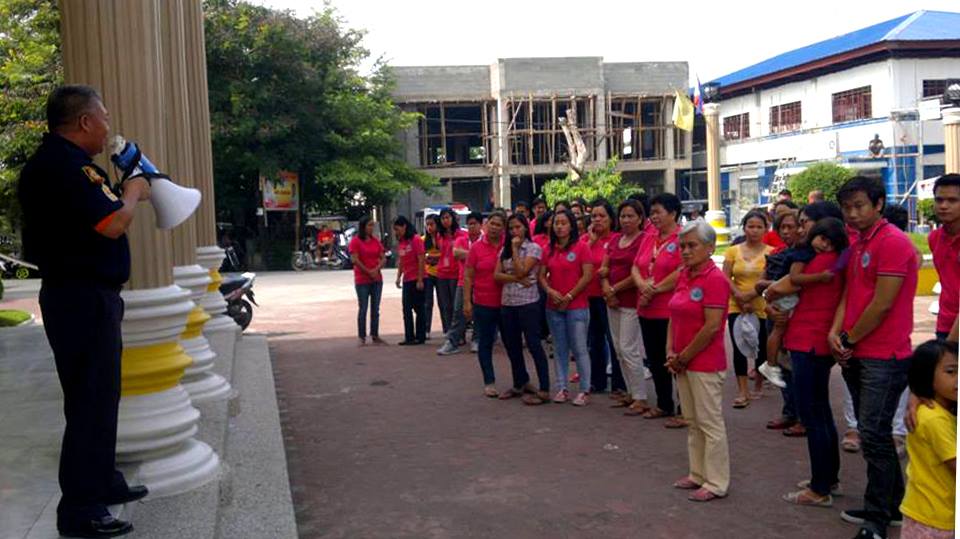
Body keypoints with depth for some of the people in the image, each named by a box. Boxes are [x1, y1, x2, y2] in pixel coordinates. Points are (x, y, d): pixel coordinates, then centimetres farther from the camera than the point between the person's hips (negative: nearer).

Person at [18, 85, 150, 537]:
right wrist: (132, 193, -7)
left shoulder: (70, 162, 13)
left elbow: (103, 213, 17)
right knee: (91, 400, -4)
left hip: (90, 295, 11)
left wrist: (126, 192, 5)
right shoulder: (59, 165, -19)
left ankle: (102, 482, 34)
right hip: (82, 299, -11)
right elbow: (113, 225, -24)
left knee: (99, 394, 19)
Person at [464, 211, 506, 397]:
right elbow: (468, 276, -1)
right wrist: (467, 301, -6)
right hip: (483, 303, -1)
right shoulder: (477, 247, -2)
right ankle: (489, 382, 17)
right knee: (485, 343, 7)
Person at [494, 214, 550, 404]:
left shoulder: (534, 248, -4)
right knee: (512, 346, 13)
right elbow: (497, 275, 2)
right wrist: (516, 279, -12)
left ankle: (544, 390, -2)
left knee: (534, 345, -6)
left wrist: (515, 249, -9)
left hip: (528, 302, -6)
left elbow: (521, 271, -15)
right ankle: (520, 384, 29)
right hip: (507, 303, 6)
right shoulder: (504, 249, 12)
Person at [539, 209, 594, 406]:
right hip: (554, 308, 5)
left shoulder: (581, 248, -5)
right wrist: (550, 291, -10)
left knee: (579, 349, -2)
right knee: (560, 349, 11)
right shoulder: (549, 250, 9)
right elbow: (542, 275, 9)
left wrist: (569, 297, -11)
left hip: (576, 307, -5)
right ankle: (562, 388, 18)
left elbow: (587, 276, -11)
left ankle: (585, 390, 6)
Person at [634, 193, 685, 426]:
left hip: (671, 311, -8)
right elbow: (635, 267, 11)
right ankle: (663, 405, 31)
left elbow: (682, 272, -20)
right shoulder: (649, 238, 13)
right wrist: (642, 285, -10)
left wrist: (654, 290, -13)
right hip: (647, 310, 8)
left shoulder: (682, 238, -11)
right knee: (655, 360, 17)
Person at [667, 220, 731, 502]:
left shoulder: (715, 279, -16)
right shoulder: (683, 275, 9)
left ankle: (716, 483, 12)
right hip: (683, 362, 8)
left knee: (711, 423, 2)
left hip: (705, 364, -8)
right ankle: (698, 474, 29)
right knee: (693, 422, 17)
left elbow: (712, 327, -21)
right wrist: (671, 352, 2)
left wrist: (684, 357, -13)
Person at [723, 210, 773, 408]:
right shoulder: (733, 251, 6)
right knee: (739, 348, -7)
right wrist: (739, 296, -13)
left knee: (761, 347, 10)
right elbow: (725, 278, 1)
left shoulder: (770, 252, -3)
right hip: (737, 307, 1)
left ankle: (759, 384, 31)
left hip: (762, 308, -1)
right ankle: (742, 392, -3)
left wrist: (749, 295, -20)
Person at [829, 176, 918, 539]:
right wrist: (835, 332, -1)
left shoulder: (893, 242, -15)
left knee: (874, 436, -6)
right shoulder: (857, 244, 14)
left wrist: (849, 339, -8)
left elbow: (882, 305, -18)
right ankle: (894, 505, 30)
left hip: (883, 357, -9)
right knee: (874, 434, 16)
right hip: (855, 355, 9)